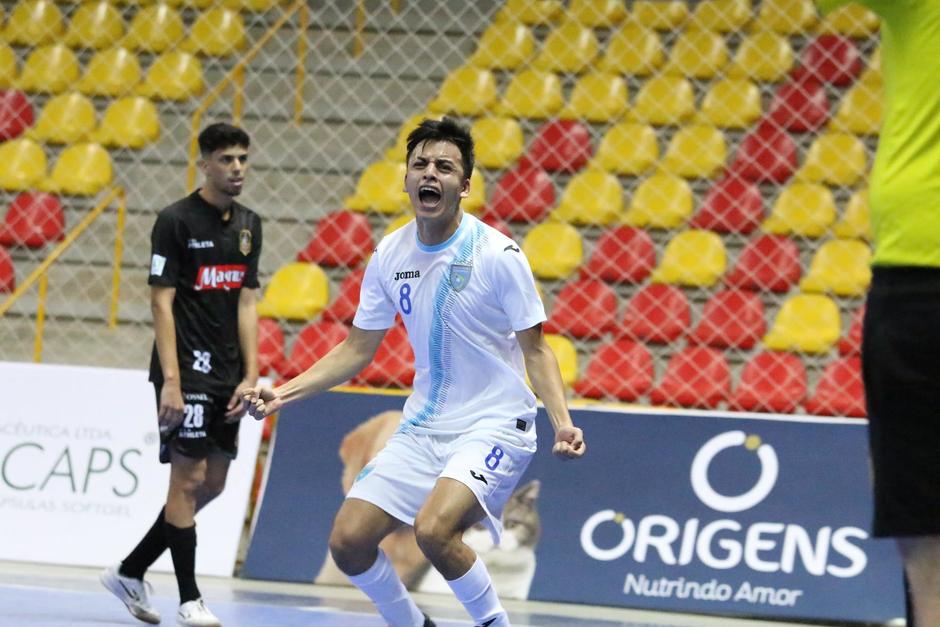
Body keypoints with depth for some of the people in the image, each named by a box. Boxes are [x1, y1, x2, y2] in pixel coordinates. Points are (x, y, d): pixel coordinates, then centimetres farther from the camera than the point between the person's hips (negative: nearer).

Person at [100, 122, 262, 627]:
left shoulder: (248, 224, 12)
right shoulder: (176, 221, -8)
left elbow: (245, 304, 13)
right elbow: (161, 303, -11)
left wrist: (250, 376, 4)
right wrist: (170, 381, -18)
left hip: (225, 375, 7)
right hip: (186, 371, -7)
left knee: (212, 485, 8)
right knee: (189, 478, -7)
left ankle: (129, 572, 20)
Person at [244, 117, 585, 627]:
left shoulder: (498, 255, -14)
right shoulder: (389, 256, 1)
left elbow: (534, 350, -8)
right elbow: (357, 350, 10)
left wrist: (562, 424, -23)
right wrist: (282, 394, 1)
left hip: (493, 426, -6)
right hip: (422, 427, 6)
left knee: (434, 530, -29)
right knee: (348, 542, -3)